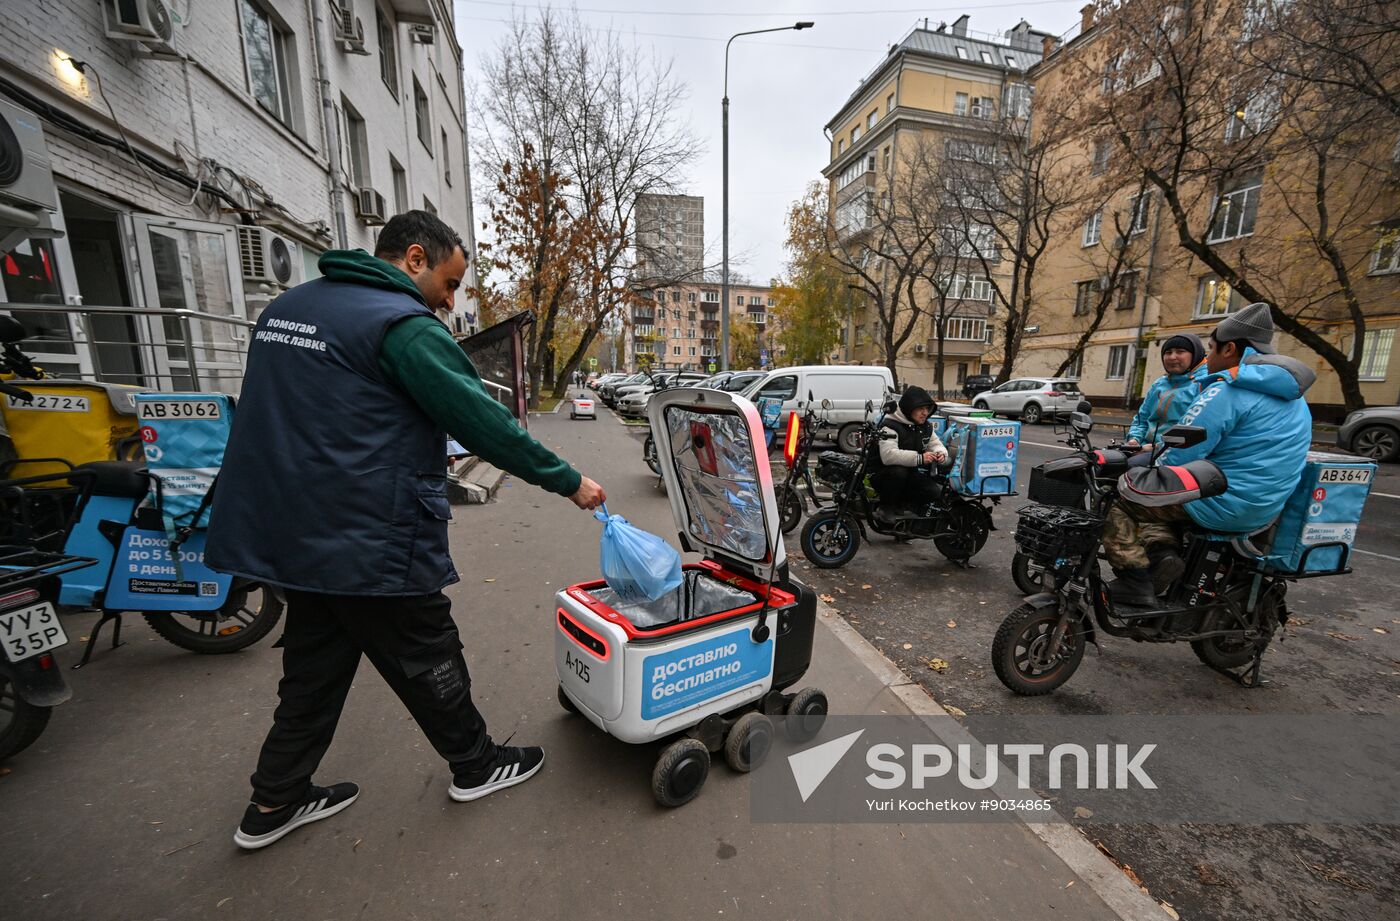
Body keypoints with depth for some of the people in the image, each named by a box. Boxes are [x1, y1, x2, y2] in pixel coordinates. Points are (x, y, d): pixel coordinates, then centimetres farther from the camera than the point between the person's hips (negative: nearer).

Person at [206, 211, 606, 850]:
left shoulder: (285, 307, 12)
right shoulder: (404, 325, -17)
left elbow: (293, 416, 20)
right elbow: (484, 422, -20)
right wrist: (569, 481, -11)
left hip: (282, 530, 9)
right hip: (371, 545, -8)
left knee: (314, 667, 22)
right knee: (428, 662, 9)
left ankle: (274, 803, 36)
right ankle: (475, 766, 30)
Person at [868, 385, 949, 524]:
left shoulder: (926, 427, 4)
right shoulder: (890, 425, -22)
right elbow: (888, 455, -37)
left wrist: (940, 453, -17)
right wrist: (919, 458, -43)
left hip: (909, 474, 6)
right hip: (882, 474, -6)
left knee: (933, 491, -16)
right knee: (898, 472, -38)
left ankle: (901, 507, 6)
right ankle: (886, 508, -13)